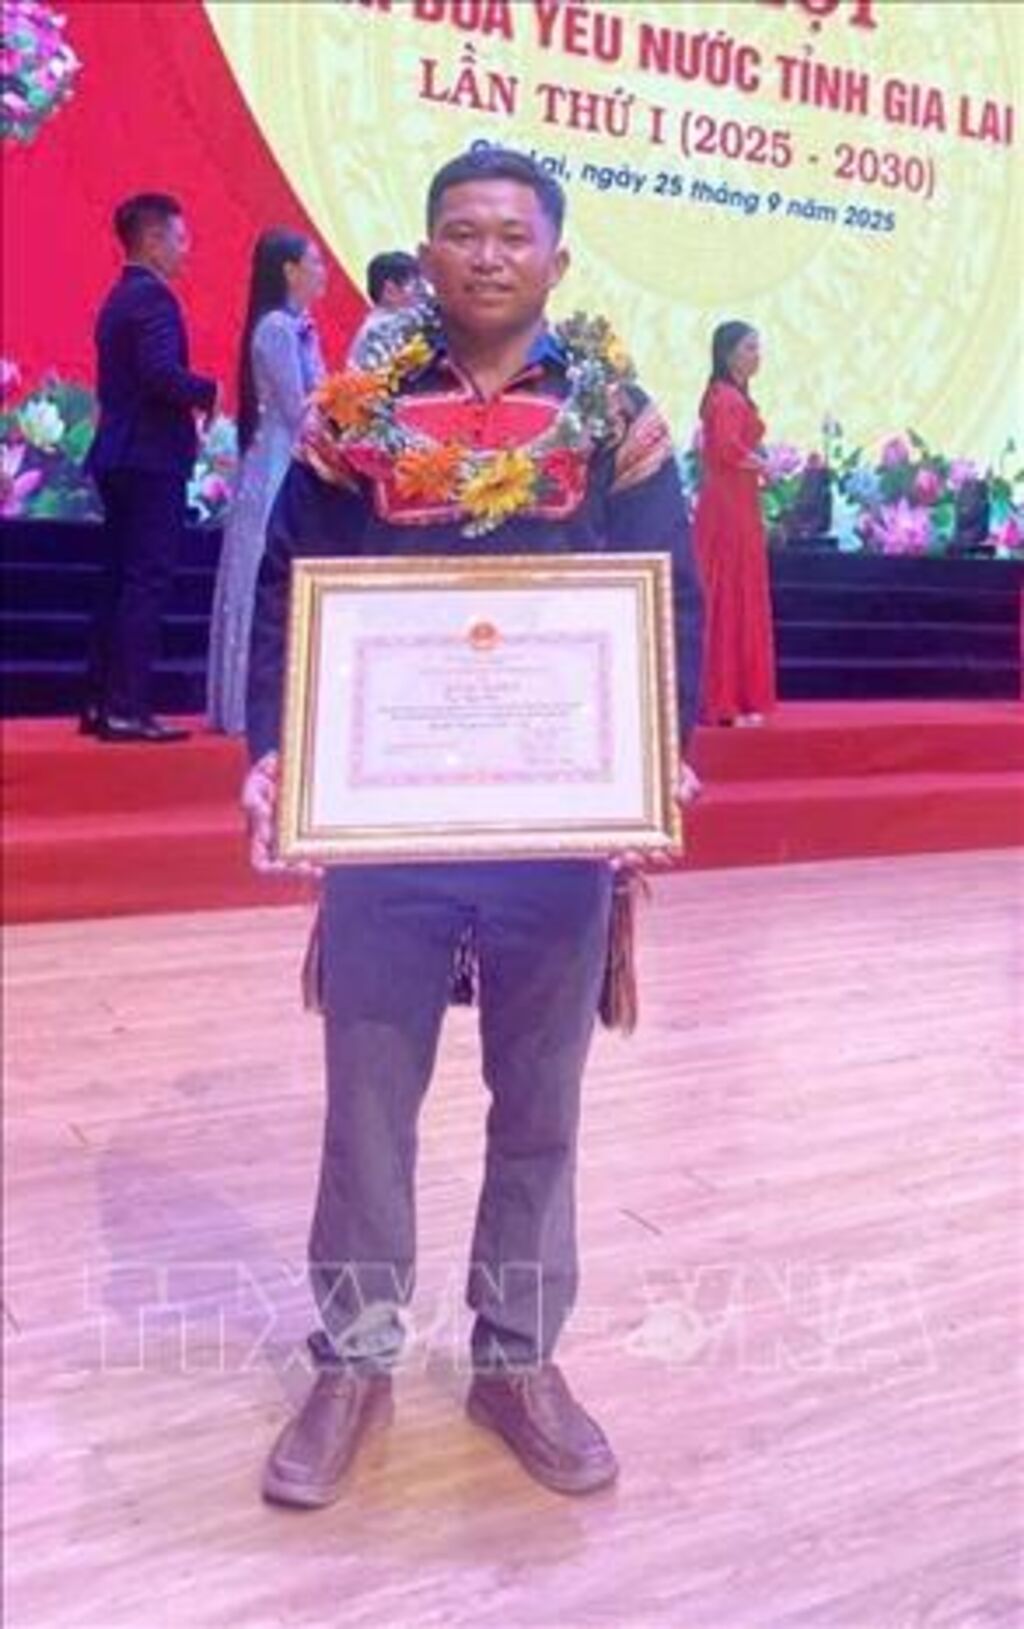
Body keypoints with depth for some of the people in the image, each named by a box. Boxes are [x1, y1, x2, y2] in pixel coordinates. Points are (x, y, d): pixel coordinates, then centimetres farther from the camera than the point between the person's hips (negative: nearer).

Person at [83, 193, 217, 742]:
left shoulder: (119, 297, 19)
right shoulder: (152, 295, -11)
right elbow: (162, 372, -24)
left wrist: (191, 395, 14)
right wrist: (208, 392, -8)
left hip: (120, 455, 10)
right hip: (151, 457, -10)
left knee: (119, 580, 11)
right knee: (147, 583, -8)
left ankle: (100, 702, 14)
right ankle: (126, 709, -9)